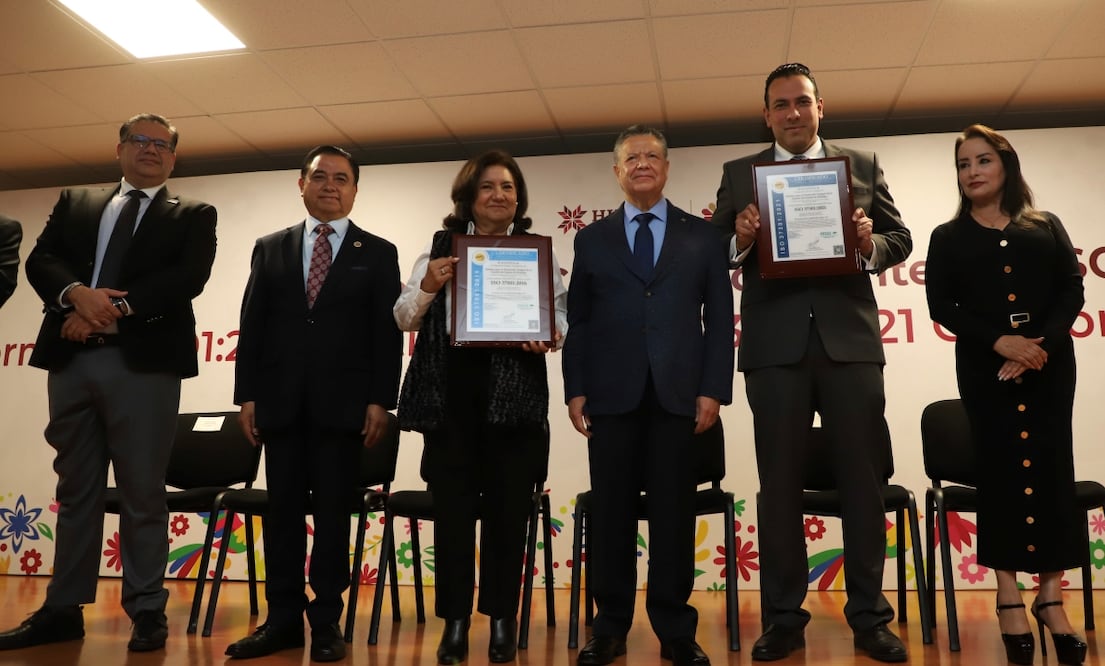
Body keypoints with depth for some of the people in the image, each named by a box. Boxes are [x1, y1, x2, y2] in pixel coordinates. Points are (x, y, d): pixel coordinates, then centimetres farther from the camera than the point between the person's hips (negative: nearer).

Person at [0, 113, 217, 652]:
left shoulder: (193, 216, 10)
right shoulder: (74, 203, 20)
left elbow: (189, 276, -7)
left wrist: (113, 309, -13)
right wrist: (79, 294, -14)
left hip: (143, 362, -3)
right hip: (71, 359, 4)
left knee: (142, 492, -1)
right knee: (76, 489, 10)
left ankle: (146, 610, 8)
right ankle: (64, 610, 19)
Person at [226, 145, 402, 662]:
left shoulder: (378, 254, 6)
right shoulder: (270, 248, 14)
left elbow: (388, 334, 0)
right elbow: (252, 327, 9)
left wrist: (380, 401, -8)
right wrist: (246, 395, 2)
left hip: (343, 402, -2)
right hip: (282, 401, 3)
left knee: (333, 511, 3)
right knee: (282, 509, 6)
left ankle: (326, 621, 12)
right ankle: (283, 618, 16)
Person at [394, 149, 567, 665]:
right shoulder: (440, 246, 11)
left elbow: (561, 313, 6)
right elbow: (404, 320, 9)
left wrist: (550, 336, -16)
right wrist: (426, 287, -10)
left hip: (515, 393, 0)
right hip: (450, 390, 1)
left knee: (507, 505, 4)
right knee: (452, 503, 2)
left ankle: (502, 618, 18)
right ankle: (455, 619, 16)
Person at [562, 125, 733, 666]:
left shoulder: (702, 235, 12)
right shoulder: (592, 239, 13)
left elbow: (719, 318, 6)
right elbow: (577, 320, 8)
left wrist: (714, 389, -3)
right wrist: (574, 390, -1)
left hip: (678, 394, 0)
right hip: (612, 395, 1)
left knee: (674, 514, 4)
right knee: (611, 513, 5)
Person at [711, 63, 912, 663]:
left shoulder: (862, 165, 12)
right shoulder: (739, 174, 10)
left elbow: (900, 240, 8)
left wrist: (871, 243, -13)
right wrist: (741, 240, -17)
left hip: (850, 340, 1)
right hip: (775, 345, 0)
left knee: (863, 479, 5)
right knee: (779, 483, 6)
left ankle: (869, 615, 19)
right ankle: (783, 618, 16)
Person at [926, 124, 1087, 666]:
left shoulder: (1046, 227, 12)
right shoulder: (948, 237, 9)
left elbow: (1072, 290, 2)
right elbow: (941, 306, -2)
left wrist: (1043, 344, -15)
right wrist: (999, 342, -16)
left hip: (1050, 364, 1)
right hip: (985, 369, -1)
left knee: (1051, 470, -2)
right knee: (1001, 471, -1)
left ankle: (1051, 600, 6)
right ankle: (1009, 600, 5)